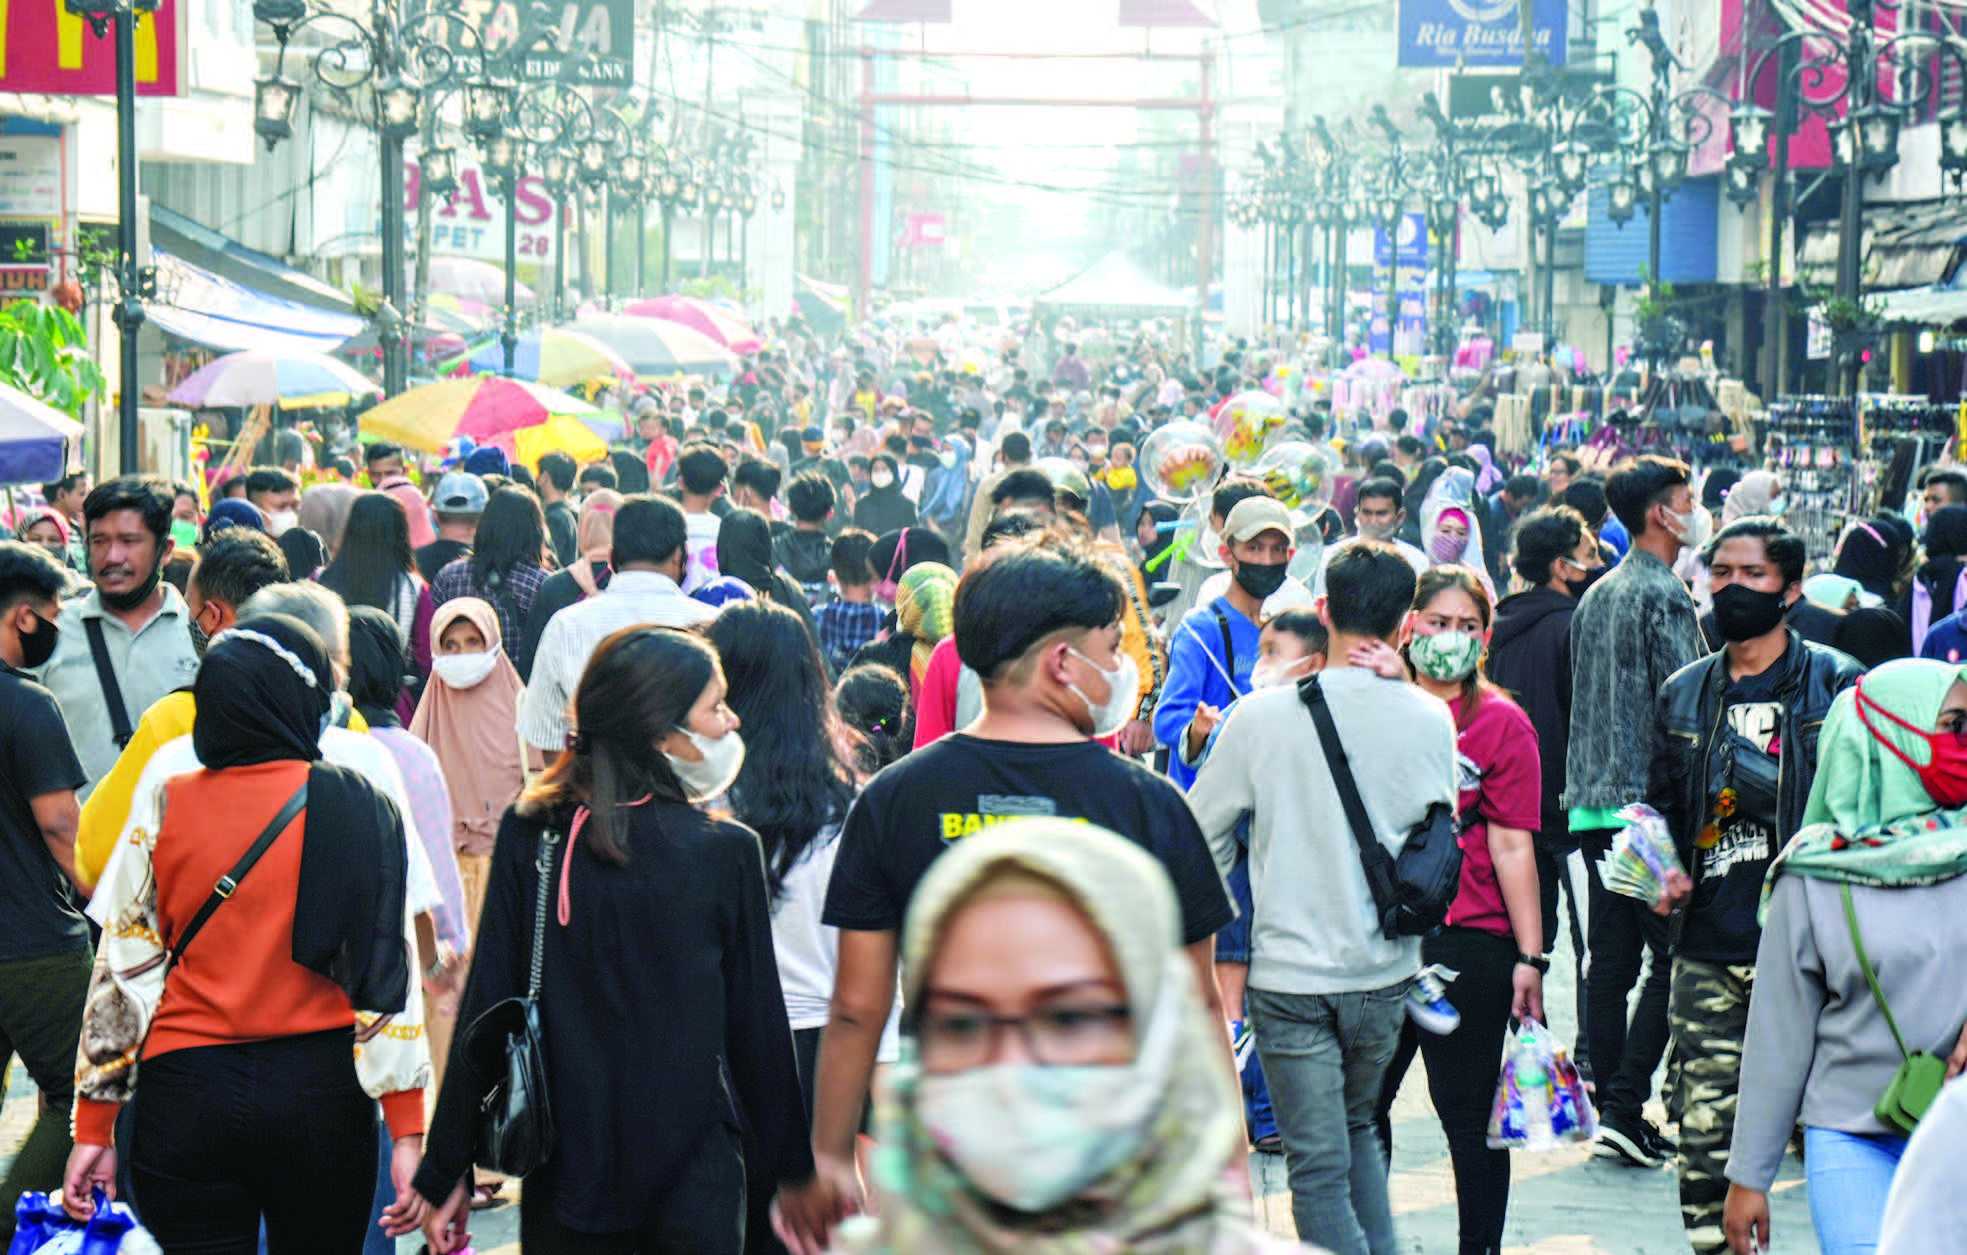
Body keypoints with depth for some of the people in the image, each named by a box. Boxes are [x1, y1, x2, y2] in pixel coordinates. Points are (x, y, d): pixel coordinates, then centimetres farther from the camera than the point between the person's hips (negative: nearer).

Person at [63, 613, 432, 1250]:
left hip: (186, 1101, 1)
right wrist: (408, 1131, -6)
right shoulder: (357, 808, -6)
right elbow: (386, 972, -8)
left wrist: (93, 1127, 6)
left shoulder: (162, 808, -1)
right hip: (321, 1092, -1)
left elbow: (121, 973, 0)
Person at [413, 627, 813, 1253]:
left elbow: (485, 1014, -4)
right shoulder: (727, 852, -9)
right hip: (693, 1177, -2)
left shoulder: (529, 838, -4)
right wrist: (794, 1177, 5)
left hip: (562, 1171, 2)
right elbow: (758, 1029, -5)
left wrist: (445, 1173, 2)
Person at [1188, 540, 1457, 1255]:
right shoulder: (1428, 720, -7)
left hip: (1290, 974, -3)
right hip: (1386, 972, 3)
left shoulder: (1264, 715, -11)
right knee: (1358, 1126, 25)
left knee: (1318, 1167, 2)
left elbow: (1202, 833, -1)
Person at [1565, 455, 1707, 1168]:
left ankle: (1612, 1112, 11)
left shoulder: (1595, 597, 17)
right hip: (1650, 802, -8)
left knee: (1610, 963, 9)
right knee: (1672, 959, -4)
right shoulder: (1663, 595, -10)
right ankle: (1625, 1109, -10)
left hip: (1593, 801, 8)